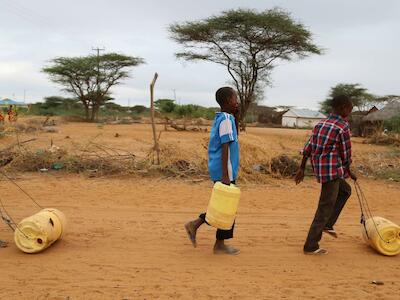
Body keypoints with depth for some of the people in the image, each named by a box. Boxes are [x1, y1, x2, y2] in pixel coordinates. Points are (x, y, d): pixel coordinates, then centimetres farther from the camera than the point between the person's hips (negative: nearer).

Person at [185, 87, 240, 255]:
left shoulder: (220, 118, 14)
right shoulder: (226, 120, -15)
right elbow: (225, 148, -22)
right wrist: (225, 175, -23)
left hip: (217, 170, 10)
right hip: (225, 171, -10)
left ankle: (195, 225, 19)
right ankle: (220, 244, 15)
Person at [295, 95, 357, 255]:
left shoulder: (320, 124, 10)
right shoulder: (343, 127, -11)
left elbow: (308, 148, 9)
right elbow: (346, 155, -5)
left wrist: (302, 168, 13)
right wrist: (349, 172, 12)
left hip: (319, 168, 8)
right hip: (332, 170, -8)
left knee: (345, 190, 28)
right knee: (325, 208, 0)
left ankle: (327, 224, 23)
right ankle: (311, 246, 6)